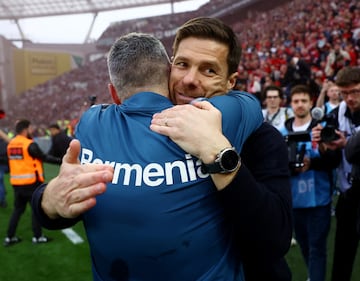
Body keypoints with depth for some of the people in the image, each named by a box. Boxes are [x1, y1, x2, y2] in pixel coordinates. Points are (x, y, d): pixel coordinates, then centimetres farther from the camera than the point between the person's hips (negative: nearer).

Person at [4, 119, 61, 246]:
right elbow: (44, 157, -10)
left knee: (18, 209, 18)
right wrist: (60, 161, -3)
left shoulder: (11, 144, 7)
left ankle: (9, 237, 20)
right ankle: (37, 237, 14)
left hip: (16, 182, 7)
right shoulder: (30, 145, -15)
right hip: (31, 182, -7)